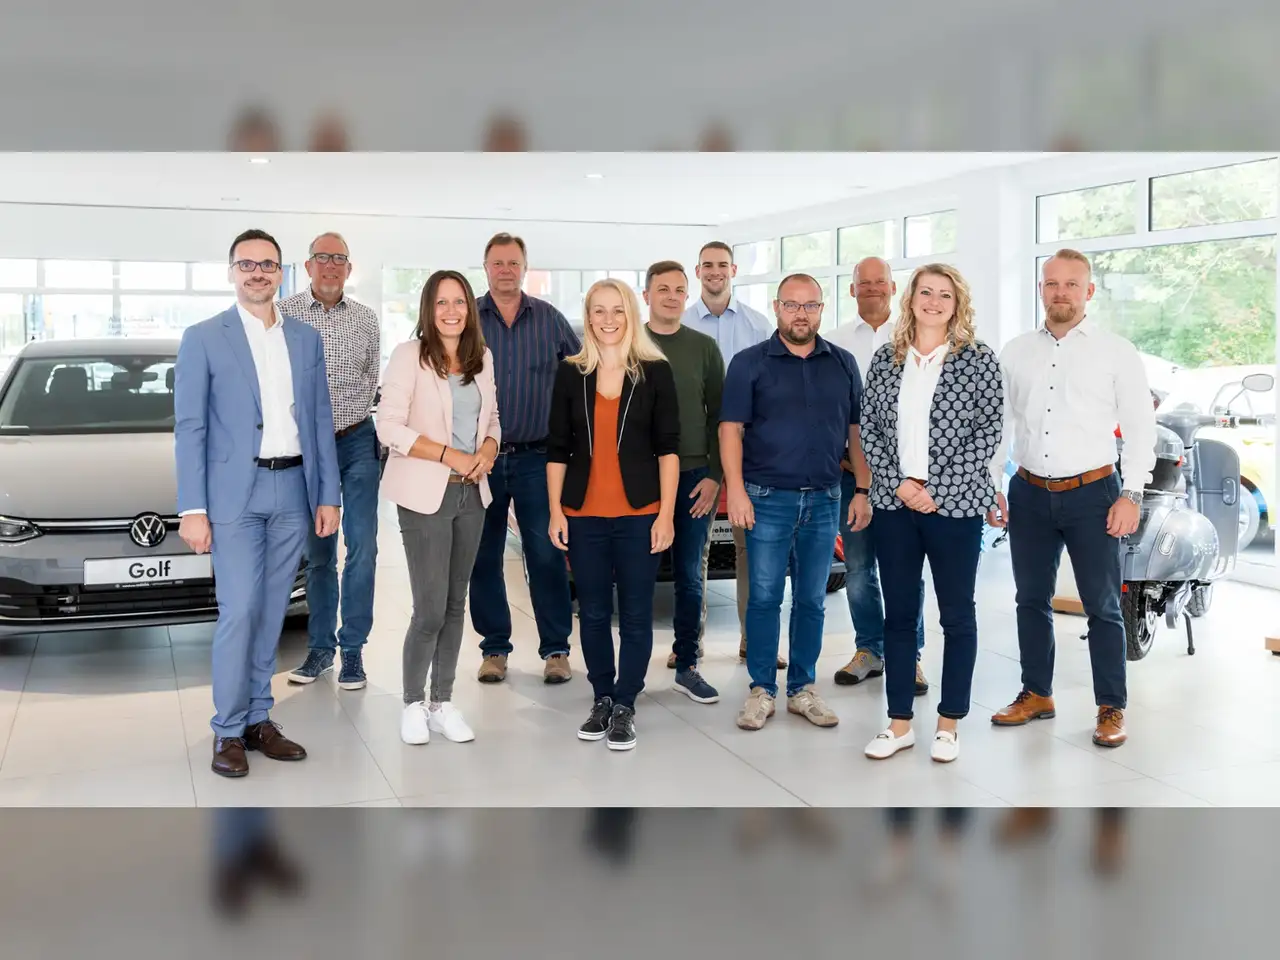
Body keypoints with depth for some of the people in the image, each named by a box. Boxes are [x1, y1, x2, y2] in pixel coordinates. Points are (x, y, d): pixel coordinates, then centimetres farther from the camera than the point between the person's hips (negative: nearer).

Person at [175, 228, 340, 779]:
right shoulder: (203, 339, 0)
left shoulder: (306, 339, 11)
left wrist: (328, 496, 5)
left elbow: (320, 421, 11)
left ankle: (258, 719, 19)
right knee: (239, 612, -7)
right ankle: (228, 731, 6)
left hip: (293, 491, 4)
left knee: (271, 612, 9)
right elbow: (189, 428, -4)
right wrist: (192, 509, -10)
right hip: (235, 493, -4)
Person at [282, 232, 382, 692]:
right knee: (318, 552, 9)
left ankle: (352, 648, 7)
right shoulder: (286, 314, -2)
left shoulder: (365, 318, 6)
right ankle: (320, 646, 20)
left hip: (358, 441, 1)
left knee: (362, 546, -3)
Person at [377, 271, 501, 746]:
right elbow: (390, 427, -14)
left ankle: (442, 703, 22)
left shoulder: (481, 359, 9)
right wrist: (451, 455, -19)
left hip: (471, 493, 6)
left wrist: (488, 450, -5)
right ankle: (413, 704, 15)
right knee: (430, 609, -5)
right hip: (426, 495, -5)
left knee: (455, 604, 10)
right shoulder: (409, 356, -9)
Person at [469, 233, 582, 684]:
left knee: (547, 555, -1)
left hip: (537, 457, 0)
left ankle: (556, 648, 10)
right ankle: (494, 647, 20)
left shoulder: (550, 320, 5)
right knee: (484, 557, 8)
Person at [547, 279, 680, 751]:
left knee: (635, 614, 3)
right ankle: (602, 699, 25)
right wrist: (555, 510, 2)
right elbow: (557, 449, 7)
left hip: (639, 515, -2)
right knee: (593, 613, 10)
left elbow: (668, 447, -1)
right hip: (583, 515, 2)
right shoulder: (570, 373, 5)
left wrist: (666, 513, -6)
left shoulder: (655, 371, 0)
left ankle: (625, 706, 16)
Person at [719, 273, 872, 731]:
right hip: (768, 499, -3)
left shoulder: (843, 363, 9)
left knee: (812, 600, 9)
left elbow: (856, 431, 11)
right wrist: (736, 490, -13)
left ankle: (802, 689, 20)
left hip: (824, 500, 3)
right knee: (764, 597, 1)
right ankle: (761, 690, 12)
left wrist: (863, 491, 5)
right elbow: (731, 428, -4)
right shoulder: (750, 363, 0)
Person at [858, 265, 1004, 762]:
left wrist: (938, 491, -13)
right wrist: (899, 483, -8)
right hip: (893, 502, 3)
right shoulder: (885, 357, 7)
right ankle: (899, 723, 20)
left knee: (957, 614, 7)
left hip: (955, 504, -3)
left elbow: (988, 433, -6)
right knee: (898, 614, 9)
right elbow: (868, 428, 5)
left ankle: (949, 723, 19)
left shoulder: (978, 359, -2)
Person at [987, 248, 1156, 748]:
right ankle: (1036, 694, 26)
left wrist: (1131, 495, -9)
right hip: (1029, 494, 4)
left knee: (1102, 606, 1)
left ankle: (1111, 709, 12)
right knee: (1031, 600, 12)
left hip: (1092, 493, -3)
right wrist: (990, 487, 6)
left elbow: (1140, 427, -2)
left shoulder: (1117, 352, -1)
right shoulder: (1016, 352, 8)